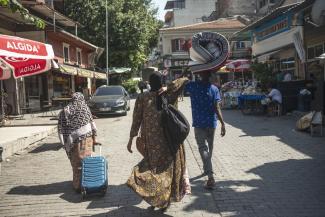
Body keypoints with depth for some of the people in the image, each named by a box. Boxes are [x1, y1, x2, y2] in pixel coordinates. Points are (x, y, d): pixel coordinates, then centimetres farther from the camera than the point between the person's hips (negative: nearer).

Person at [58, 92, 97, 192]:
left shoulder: (65, 111, 5)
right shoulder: (84, 107, 5)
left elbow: (61, 129, 1)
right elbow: (92, 123, 0)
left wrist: (65, 143, 3)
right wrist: (94, 137, 5)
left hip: (74, 141, 0)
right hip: (86, 138, 0)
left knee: (76, 163, 10)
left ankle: (78, 185, 18)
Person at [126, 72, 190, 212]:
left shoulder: (142, 98, -5)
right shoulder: (168, 96, -5)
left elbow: (136, 120, -4)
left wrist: (131, 139, 3)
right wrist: (167, 89, -15)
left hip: (150, 139, 0)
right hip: (168, 139, 0)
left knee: (153, 164, 15)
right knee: (167, 167, 12)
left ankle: (154, 199, 15)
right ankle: (165, 201, 18)